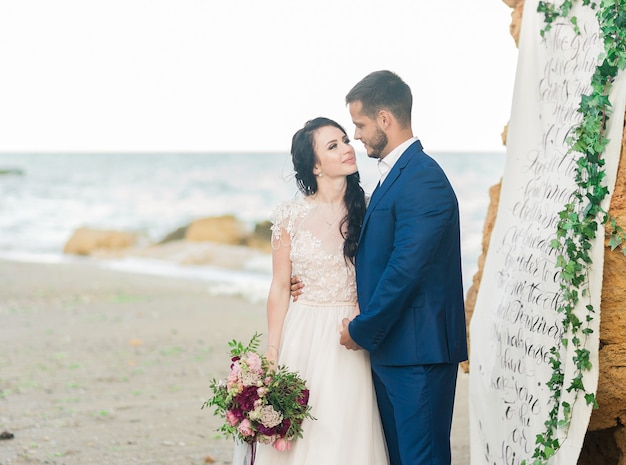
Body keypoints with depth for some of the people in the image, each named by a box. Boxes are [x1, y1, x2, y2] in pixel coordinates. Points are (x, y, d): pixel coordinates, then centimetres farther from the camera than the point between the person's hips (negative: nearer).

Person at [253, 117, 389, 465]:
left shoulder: (367, 210, 1)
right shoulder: (291, 215, -2)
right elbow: (280, 287, 1)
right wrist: (272, 352, -1)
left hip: (350, 345, 1)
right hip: (303, 338, -1)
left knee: (348, 433, 2)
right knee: (296, 435, 4)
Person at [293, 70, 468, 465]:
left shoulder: (422, 180, -17)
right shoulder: (396, 174, 16)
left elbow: (405, 270, -22)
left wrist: (361, 330, -12)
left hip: (418, 350, -10)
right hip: (390, 350, 10)